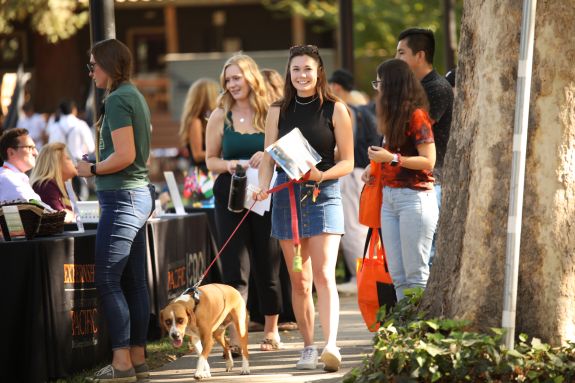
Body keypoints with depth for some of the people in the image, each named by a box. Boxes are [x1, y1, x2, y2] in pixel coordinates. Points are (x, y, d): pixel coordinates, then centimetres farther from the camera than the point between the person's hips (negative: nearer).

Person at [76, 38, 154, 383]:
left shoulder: (116, 100, -14)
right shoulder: (136, 96, 16)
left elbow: (125, 155, -20)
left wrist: (92, 170, -8)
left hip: (122, 196, -10)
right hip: (140, 193, 10)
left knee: (107, 280, -8)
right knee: (135, 281, 10)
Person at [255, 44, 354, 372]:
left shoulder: (335, 109, 0)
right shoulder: (279, 112, 9)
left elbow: (347, 162, 0)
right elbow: (269, 158, 9)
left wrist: (322, 175, -18)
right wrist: (264, 187, -10)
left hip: (324, 195, -3)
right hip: (287, 196, 3)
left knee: (324, 276, -16)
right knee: (299, 281, 7)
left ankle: (331, 345, -25)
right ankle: (309, 347, 14)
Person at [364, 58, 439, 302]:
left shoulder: (416, 115, -10)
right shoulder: (393, 117, 17)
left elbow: (428, 161, -14)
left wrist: (391, 158, -16)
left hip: (415, 197, -9)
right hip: (389, 197, 9)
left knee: (416, 276, -7)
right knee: (398, 276, 6)